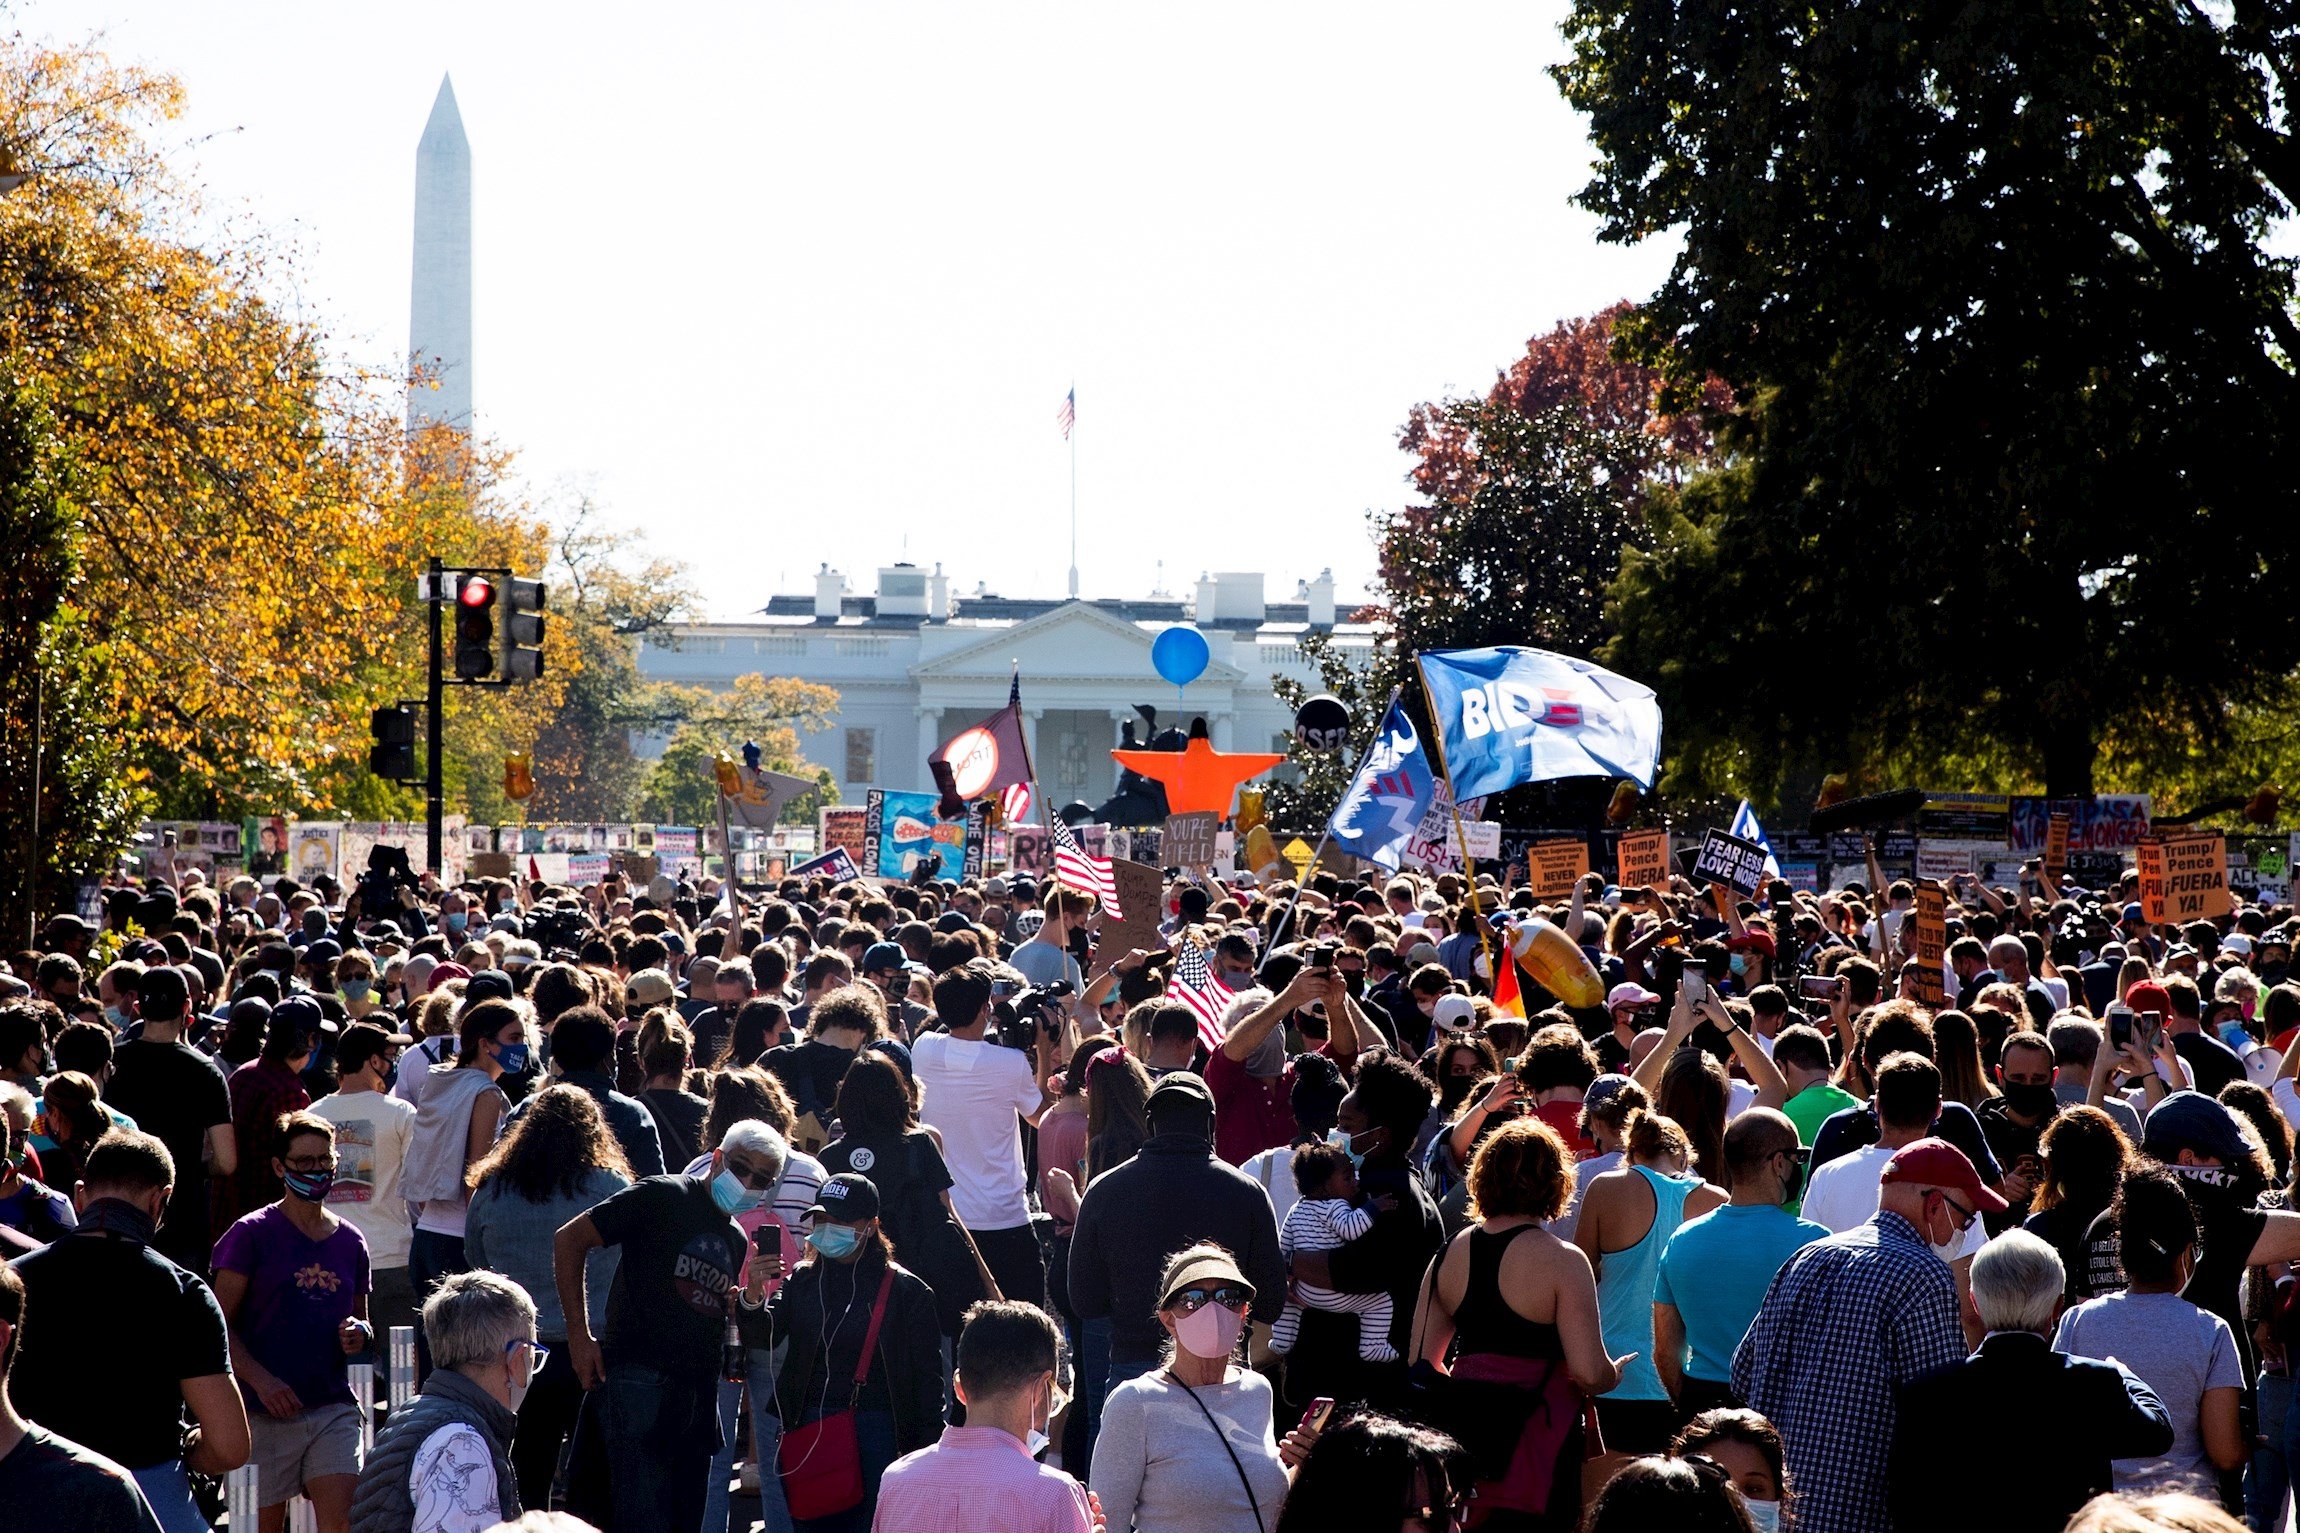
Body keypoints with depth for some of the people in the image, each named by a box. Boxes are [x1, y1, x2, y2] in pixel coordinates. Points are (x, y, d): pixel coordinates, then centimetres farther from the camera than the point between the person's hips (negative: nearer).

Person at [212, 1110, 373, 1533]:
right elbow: (220, 1325, -4)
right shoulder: (251, 1234, -1)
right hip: (266, 1411, -3)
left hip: (333, 1407, 3)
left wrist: (360, 1335, 0)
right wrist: (261, 1379, -17)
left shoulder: (350, 1242, 12)